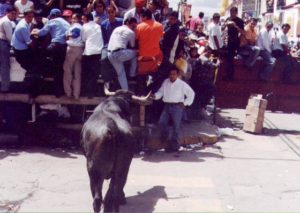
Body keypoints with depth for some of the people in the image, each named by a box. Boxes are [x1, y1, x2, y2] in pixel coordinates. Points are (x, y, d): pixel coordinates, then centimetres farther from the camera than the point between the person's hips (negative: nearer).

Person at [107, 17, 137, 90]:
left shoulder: (117, 29, 23)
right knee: (135, 53, 19)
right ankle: (132, 74, 23)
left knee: (121, 73, 17)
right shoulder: (131, 32, 5)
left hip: (110, 54, 7)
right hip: (119, 53, -7)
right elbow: (132, 46, 17)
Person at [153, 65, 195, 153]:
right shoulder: (166, 82, 9)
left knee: (176, 126, -1)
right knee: (161, 122, -7)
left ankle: (174, 146, 4)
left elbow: (191, 93, 4)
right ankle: (164, 136, 23)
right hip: (167, 106, 4)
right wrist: (155, 96, -9)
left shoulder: (182, 84, -3)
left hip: (177, 107, -4)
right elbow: (161, 91, 12)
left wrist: (185, 103, -1)